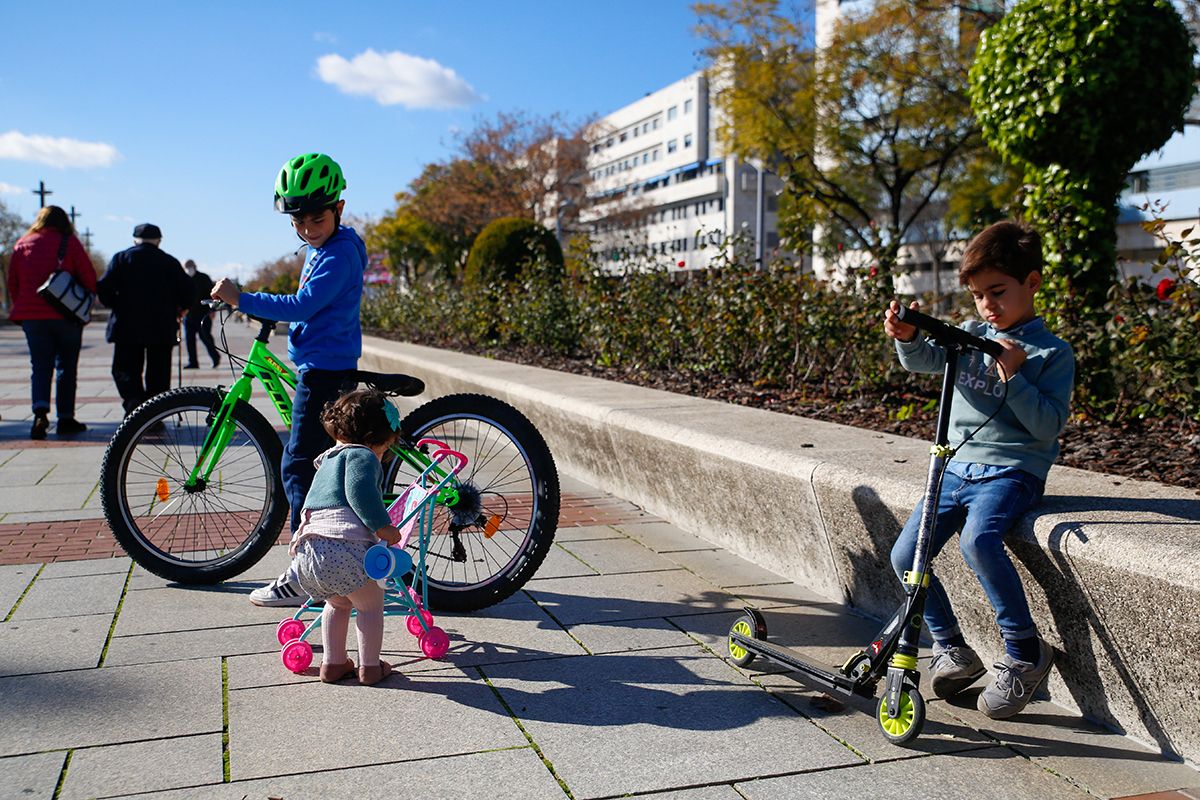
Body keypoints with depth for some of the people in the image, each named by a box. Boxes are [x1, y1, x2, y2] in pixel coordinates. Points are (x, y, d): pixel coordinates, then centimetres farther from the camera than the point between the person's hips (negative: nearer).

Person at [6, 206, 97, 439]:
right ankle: (65, 418, 7)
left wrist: (22, 307, 20)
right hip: (66, 314, -2)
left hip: (30, 314, 2)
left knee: (39, 365, 5)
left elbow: (12, 282, 9)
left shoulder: (22, 244, 8)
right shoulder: (69, 242, -1)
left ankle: (40, 411, -17)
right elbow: (89, 276, -8)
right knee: (66, 366, 7)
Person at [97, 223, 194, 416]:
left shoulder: (121, 258, 5)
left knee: (125, 370, 5)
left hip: (127, 327, 0)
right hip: (162, 328, 1)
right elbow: (187, 292, 1)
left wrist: (117, 307, 13)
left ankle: (133, 401, -21)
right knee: (158, 374, 7)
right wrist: (176, 311, 18)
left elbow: (104, 288, -3)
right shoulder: (170, 261, 6)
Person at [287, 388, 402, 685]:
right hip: (345, 547, -8)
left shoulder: (327, 461, 32)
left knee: (338, 603, 30)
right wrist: (382, 526, -14)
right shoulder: (361, 455, 3)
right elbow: (360, 491, -16)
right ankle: (370, 667, 17)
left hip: (307, 549, 8)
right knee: (370, 605, 12)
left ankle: (332, 662, 33)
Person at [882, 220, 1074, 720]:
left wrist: (1013, 379, -22)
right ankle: (952, 650, 14)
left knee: (978, 539, -34)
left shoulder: (1051, 353, -3)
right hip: (959, 465, 6)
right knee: (904, 557, -5)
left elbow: (1049, 425, -11)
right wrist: (908, 338, -26)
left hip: (1012, 470, -6)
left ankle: (1025, 652, -15)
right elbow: (925, 360, -5)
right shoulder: (971, 334, 11)